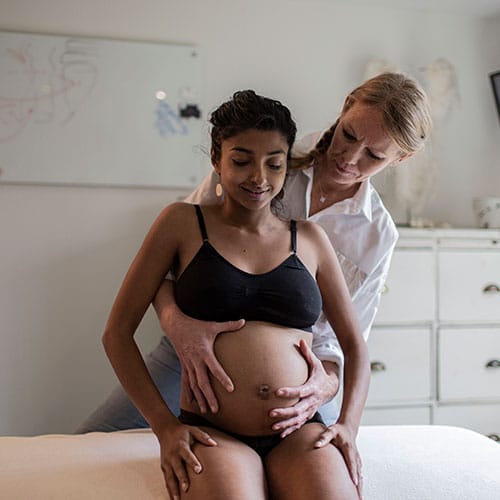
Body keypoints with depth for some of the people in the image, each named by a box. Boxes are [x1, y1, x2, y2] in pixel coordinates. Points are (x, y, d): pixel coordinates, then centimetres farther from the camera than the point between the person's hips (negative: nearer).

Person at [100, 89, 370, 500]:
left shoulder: (309, 238, 11)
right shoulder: (183, 223, 5)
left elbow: (355, 344, 17)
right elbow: (117, 332, 4)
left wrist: (348, 425, 1)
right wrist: (165, 426, -4)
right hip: (214, 435, -2)